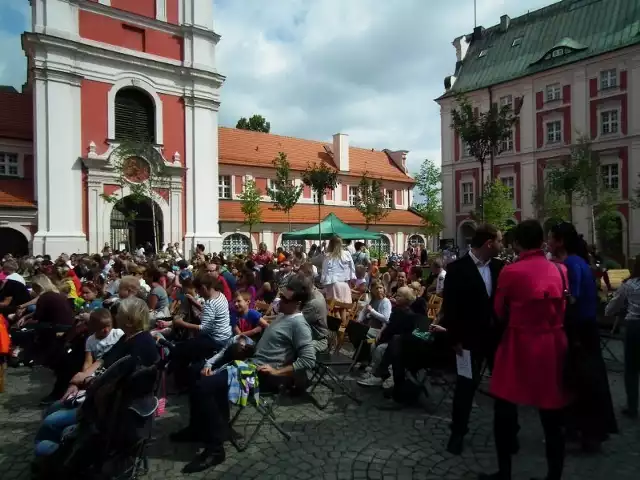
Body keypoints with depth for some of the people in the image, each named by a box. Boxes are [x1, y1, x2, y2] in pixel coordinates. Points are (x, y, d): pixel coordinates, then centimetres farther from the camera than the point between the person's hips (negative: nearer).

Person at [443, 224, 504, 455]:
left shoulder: (499, 267, 1)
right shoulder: (457, 268, -11)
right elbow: (449, 306, -10)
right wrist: (455, 339, -11)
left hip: (498, 334, 4)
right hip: (471, 337, -4)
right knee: (466, 385, 7)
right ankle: (458, 432, 24)